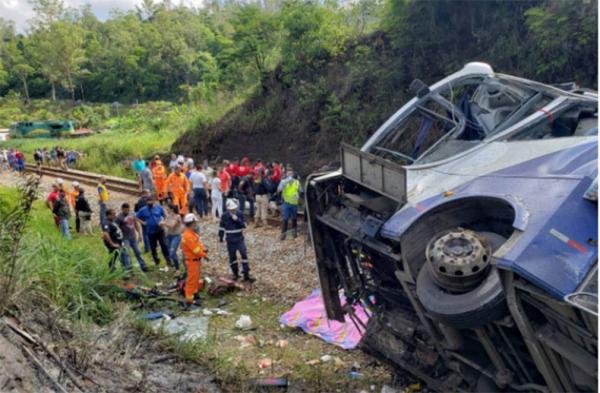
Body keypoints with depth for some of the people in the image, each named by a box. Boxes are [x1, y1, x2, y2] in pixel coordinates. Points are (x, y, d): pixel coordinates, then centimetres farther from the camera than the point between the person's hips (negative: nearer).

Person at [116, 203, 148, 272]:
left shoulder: (132, 214, 7)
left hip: (133, 237, 6)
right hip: (125, 238, -6)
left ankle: (143, 266, 21)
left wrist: (139, 234, 16)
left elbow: (136, 224, 18)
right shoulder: (119, 217, -12)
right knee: (126, 254, -12)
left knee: (138, 252, 12)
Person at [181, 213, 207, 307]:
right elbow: (195, 250, -24)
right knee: (192, 280, -4)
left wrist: (204, 249, -5)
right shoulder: (188, 236, -25)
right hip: (192, 261, -10)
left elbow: (198, 243, 13)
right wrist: (204, 255, -10)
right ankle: (189, 300, 2)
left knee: (196, 278, 24)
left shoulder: (192, 233, 7)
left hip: (197, 260, 10)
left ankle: (195, 293, 40)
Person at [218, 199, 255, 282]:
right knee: (232, 257, 9)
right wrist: (220, 237, 6)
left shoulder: (240, 214, -6)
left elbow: (244, 225, -9)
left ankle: (246, 274, -1)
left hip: (240, 239, 0)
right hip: (230, 240, 0)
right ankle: (235, 273, 26)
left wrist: (237, 219, -24)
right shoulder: (224, 215, -8)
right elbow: (222, 227, 2)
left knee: (244, 254, -7)